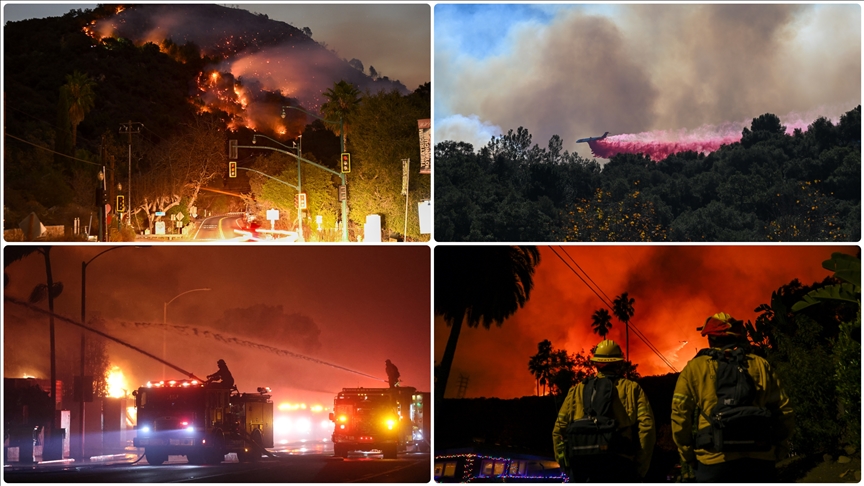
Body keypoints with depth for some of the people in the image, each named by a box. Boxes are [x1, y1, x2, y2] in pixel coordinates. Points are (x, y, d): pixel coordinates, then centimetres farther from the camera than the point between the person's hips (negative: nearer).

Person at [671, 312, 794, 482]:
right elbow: (785, 413, 8)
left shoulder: (695, 368, 7)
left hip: (714, 463, -2)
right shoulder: (761, 366, 13)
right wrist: (777, 449, 19)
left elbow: (680, 416, 0)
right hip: (759, 462, 2)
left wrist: (688, 457, 9)